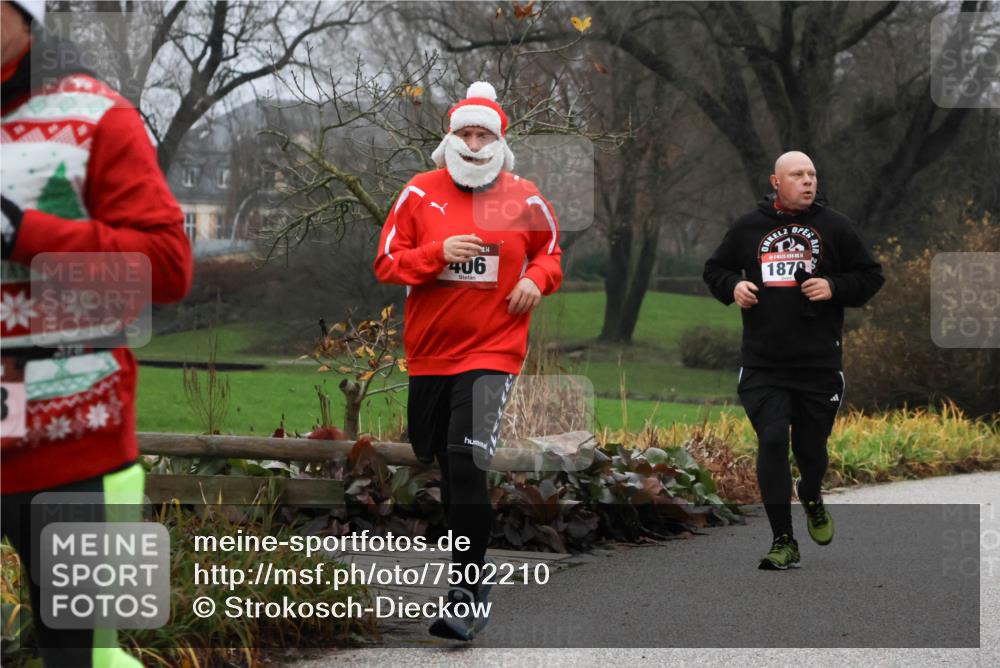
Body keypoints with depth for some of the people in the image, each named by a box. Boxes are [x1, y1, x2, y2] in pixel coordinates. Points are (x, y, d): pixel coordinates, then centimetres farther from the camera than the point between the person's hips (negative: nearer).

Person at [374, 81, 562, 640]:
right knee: (439, 464, 16)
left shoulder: (524, 198, 0)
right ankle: (471, 561, 40)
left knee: (466, 466, -19)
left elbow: (550, 249, 17)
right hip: (428, 351, 3)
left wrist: (537, 279, -4)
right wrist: (439, 253, -17)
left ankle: (469, 593, -13)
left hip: (492, 350, -3)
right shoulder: (420, 193, 0)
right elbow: (387, 263, -1)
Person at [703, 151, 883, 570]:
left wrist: (834, 287, -9)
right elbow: (715, 269, 21)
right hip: (762, 365, 0)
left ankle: (811, 497, 45)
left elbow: (870, 277, 9)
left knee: (810, 446, 8)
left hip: (819, 363, 0)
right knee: (772, 441, -12)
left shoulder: (834, 226, 5)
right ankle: (783, 543, -6)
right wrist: (732, 286, -1)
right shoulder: (748, 227, 8)